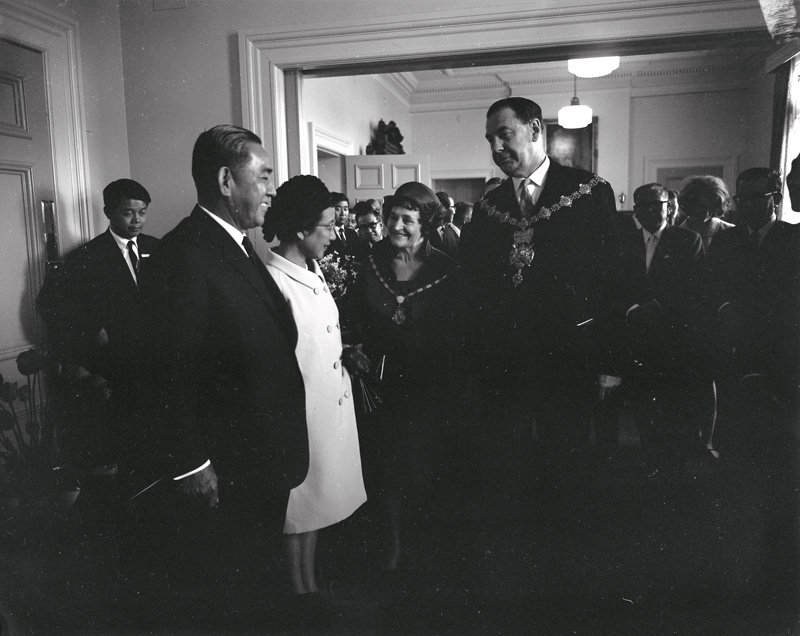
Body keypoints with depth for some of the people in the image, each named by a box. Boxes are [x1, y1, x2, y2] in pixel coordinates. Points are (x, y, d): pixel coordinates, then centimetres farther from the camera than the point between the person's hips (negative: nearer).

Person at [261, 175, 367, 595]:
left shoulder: (313, 269, 6)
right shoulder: (274, 281, -21)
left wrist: (345, 354, 4)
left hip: (331, 401, 9)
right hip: (301, 409, -9)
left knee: (317, 499, 21)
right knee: (301, 506, 10)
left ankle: (311, 579, 40)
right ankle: (302, 587, 31)